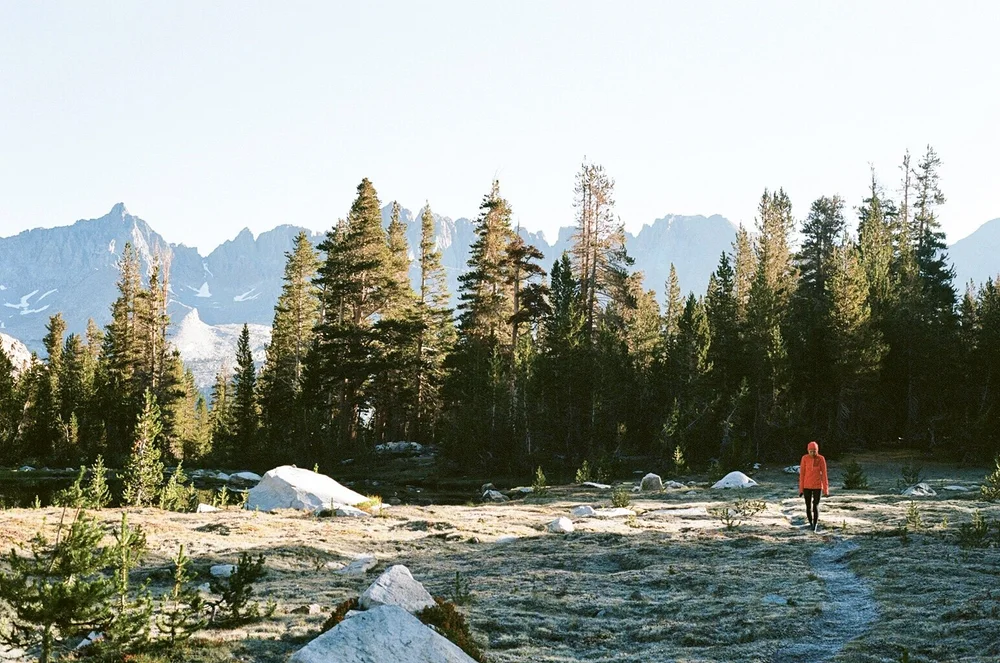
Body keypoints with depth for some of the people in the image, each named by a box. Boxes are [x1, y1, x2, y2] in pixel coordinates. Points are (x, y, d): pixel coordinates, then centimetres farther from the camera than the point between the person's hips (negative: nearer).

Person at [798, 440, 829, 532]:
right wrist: (801, 489, -2)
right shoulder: (804, 458, -8)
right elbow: (802, 473, -3)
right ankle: (811, 524, 27)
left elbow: (824, 474, -6)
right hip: (807, 486, 1)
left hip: (817, 486, -1)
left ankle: (815, 525, 7)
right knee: (808, 506, 8)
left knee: (816, 506, -5)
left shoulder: (821, 459, -9)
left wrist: (826, 489, -7)